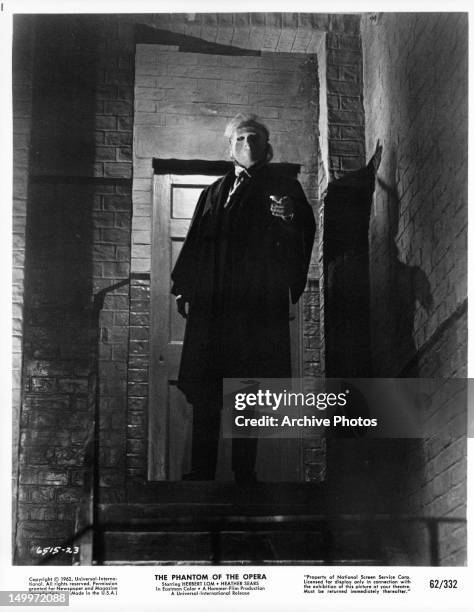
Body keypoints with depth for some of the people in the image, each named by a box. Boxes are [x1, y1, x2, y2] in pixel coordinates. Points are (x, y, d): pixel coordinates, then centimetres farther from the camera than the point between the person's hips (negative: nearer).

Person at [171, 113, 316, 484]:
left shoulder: (285, 189, 12)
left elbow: (304, 240, 3)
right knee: (204, 391, -1)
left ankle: (245, 473, 4)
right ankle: (202, 471, 3)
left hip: (259, 305, -3)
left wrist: (288, 223, -19)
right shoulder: (214, 192, 22)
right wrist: (184, 289, 8)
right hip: (209, 303, 3)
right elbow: (195, 242, 17)